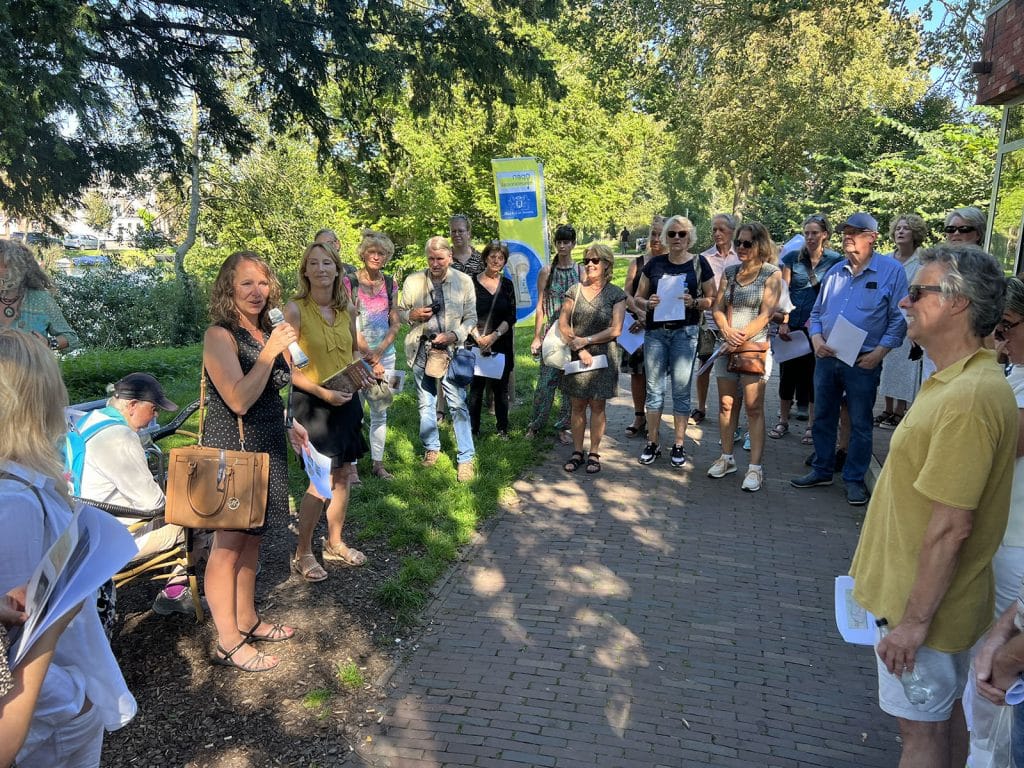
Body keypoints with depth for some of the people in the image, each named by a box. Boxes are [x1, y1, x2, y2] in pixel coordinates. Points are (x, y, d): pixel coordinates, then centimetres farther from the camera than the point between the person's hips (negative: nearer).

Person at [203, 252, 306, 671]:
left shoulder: (264, 331, 7)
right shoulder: (220, 335, -16)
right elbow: (239, 400, -23)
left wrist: (289, 424, 15)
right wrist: (271, 351, -25)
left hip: (265, 447, 8)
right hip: (232, 449, -8)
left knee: (251, 536, 17)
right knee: (228, 544, 0)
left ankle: (247, 620, 32)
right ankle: (228, 644, 10)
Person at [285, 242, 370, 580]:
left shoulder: (347, 308, 4)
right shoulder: (294, 310, -13)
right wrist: (323, 392, -19)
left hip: (346, 400, 6)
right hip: (312, 402, -6)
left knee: (343, 474, 13)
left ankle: (335, 543, 32)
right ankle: (302, 553, 14)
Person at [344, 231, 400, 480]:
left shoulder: (390, 284, 8)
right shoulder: (350, 282, -3)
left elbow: (395, 324, 7)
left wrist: (379, 352, -8)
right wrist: (370, 359, -11)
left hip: (385, 355, 4)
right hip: (356, 355, -4)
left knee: (380, 411, 8)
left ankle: (377, 463, 18)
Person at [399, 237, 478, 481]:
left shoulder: (464, 281, -3)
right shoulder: (412, 281, 1)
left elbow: (471, 318, 0)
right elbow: (400, 312, 11)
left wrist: (454, 335, -16)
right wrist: (412, 315, -12)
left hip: (451, 350, -2)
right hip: (421, 349, 3)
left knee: (458, 405, -5)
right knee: (426, 403, 14)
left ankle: (466, 458, 4)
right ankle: (431, 447, 33)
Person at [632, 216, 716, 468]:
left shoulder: (699, 264, 3)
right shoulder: (654, 264, 8)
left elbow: (712, 299, 4)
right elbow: (638, 297, 12)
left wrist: (694, 302, -15)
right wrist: (648, 303, -10)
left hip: (685, 331, -2)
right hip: (655, 331, 2)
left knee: (681, 389, 2)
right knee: (654, 388, 5)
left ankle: (679, 445, 13)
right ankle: (653, 443, 16)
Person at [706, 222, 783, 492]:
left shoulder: (772, 274, -1)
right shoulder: (729, 272, 12)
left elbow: (765, 314, -9)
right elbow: (718, 308, 7)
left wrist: (742, 338, -15)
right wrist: (728, 332, -11)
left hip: (755, 347, -5)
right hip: (727, 347, 5)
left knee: (754, 408, -4)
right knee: (726, 404, 9)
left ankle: (755, 467, 0)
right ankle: (727, 459, 22)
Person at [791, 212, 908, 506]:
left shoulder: (891, 271, -6)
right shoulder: (835, 272, 9)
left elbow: (898, 319, -7)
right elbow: (817, 311, 14)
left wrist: (878, 353, -15)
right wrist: (817, 339, -3)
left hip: (863, 362, -5)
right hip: (826, 358, 5)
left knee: (860, 423, 6)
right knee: (823, 417, 13)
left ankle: (854, 479, 18)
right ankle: (822, 470, 27)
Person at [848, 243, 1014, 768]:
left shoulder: (968, 398, -28)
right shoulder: (959, 379, 6)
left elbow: (951, 528, -28)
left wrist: (914, 620, -22)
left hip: (924, 602, -9)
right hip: (930, 593, 9)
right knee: (945, 715, 24)